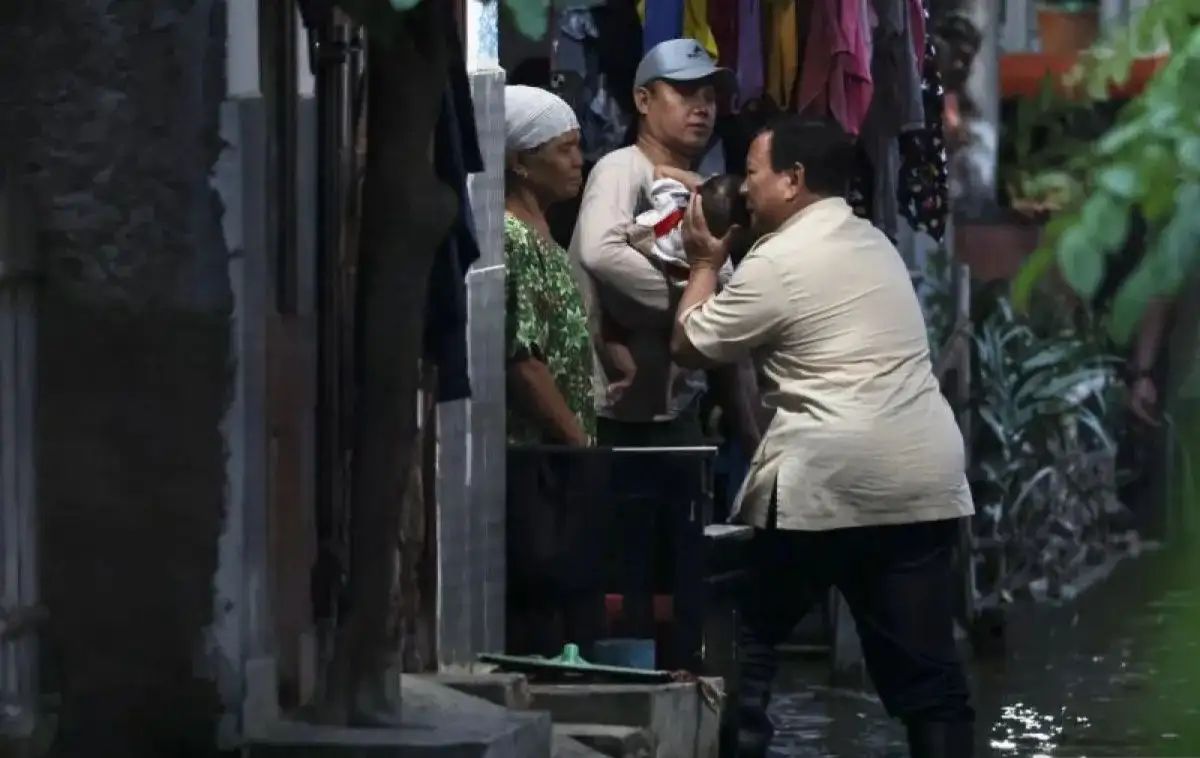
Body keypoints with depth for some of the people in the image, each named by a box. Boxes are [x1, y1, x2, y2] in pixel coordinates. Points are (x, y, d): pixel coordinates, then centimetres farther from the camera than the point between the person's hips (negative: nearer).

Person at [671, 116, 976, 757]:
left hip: (827, 482, -6)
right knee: (925, 663, 4)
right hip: (926, 480, 7)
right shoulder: (874, 242, 18)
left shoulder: (777, 263, -6)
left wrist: (705, 263, 16)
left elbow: (688, 345, 3)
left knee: (748, 633, 10)